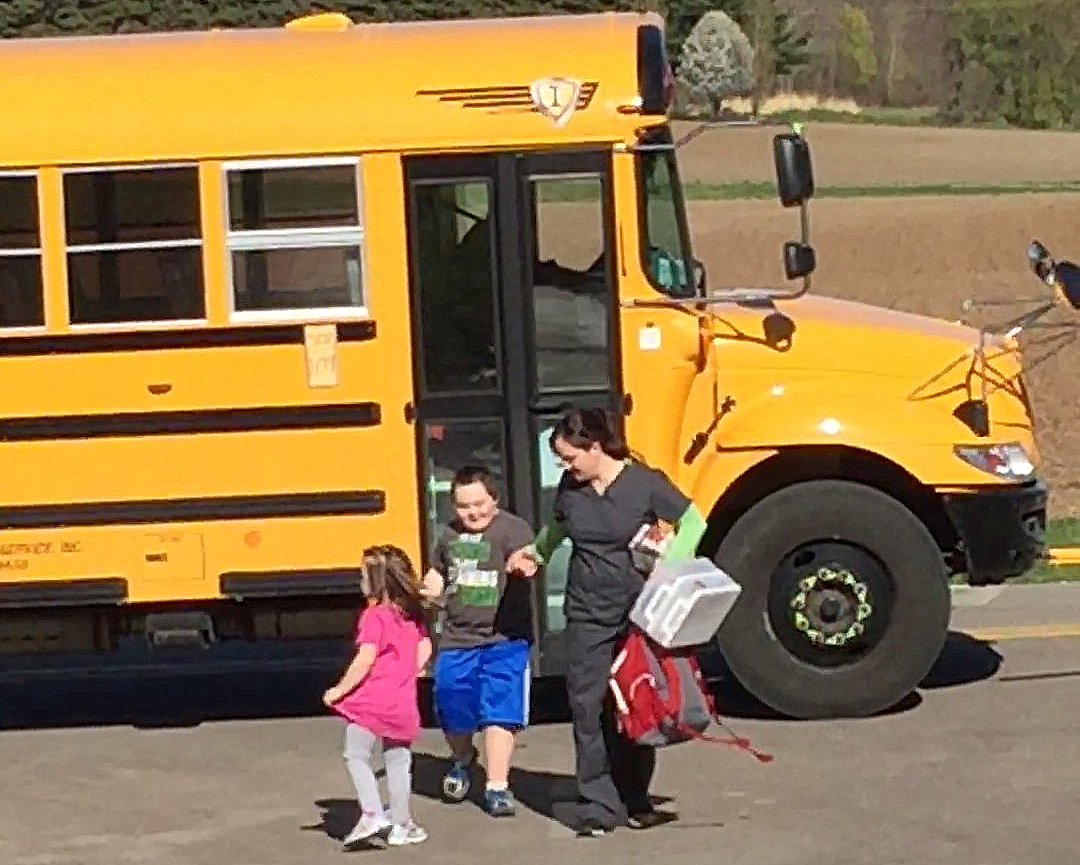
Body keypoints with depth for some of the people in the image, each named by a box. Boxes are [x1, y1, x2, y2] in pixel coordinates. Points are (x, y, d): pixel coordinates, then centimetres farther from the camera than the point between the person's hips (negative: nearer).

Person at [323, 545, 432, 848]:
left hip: (371, 703, -7)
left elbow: (365, 659, -22)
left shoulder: (374, 616, -15)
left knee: (356, 757, 5)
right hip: (402, 705, 7)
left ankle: (372, 814, -7)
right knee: (397, 763, 14)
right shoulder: (412, 615, 8)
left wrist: (339, 690, -15)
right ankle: (401, 825, 19)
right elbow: (425, 650, 17)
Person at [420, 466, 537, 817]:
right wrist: (430, 587, 10)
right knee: (453, 709, 11)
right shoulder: (451, 534, 11)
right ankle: (463, 761, 41)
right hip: (457, 639, 5)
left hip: (504, 639, -5)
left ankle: (497, 787, -1)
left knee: (499, 710, -9)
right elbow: (438, 572, 30)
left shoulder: (512, 528, -8)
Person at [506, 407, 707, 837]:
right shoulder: (570, 487, 2)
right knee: (589, 710, -2)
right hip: (587, 618, 3)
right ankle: (598, 807, 1)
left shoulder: (644, 483, -11)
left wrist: (667, 570, -17)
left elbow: (693, 522, -6)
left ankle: (636, 802, 17)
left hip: (637, 616, -3)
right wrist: (536, 554, 13)